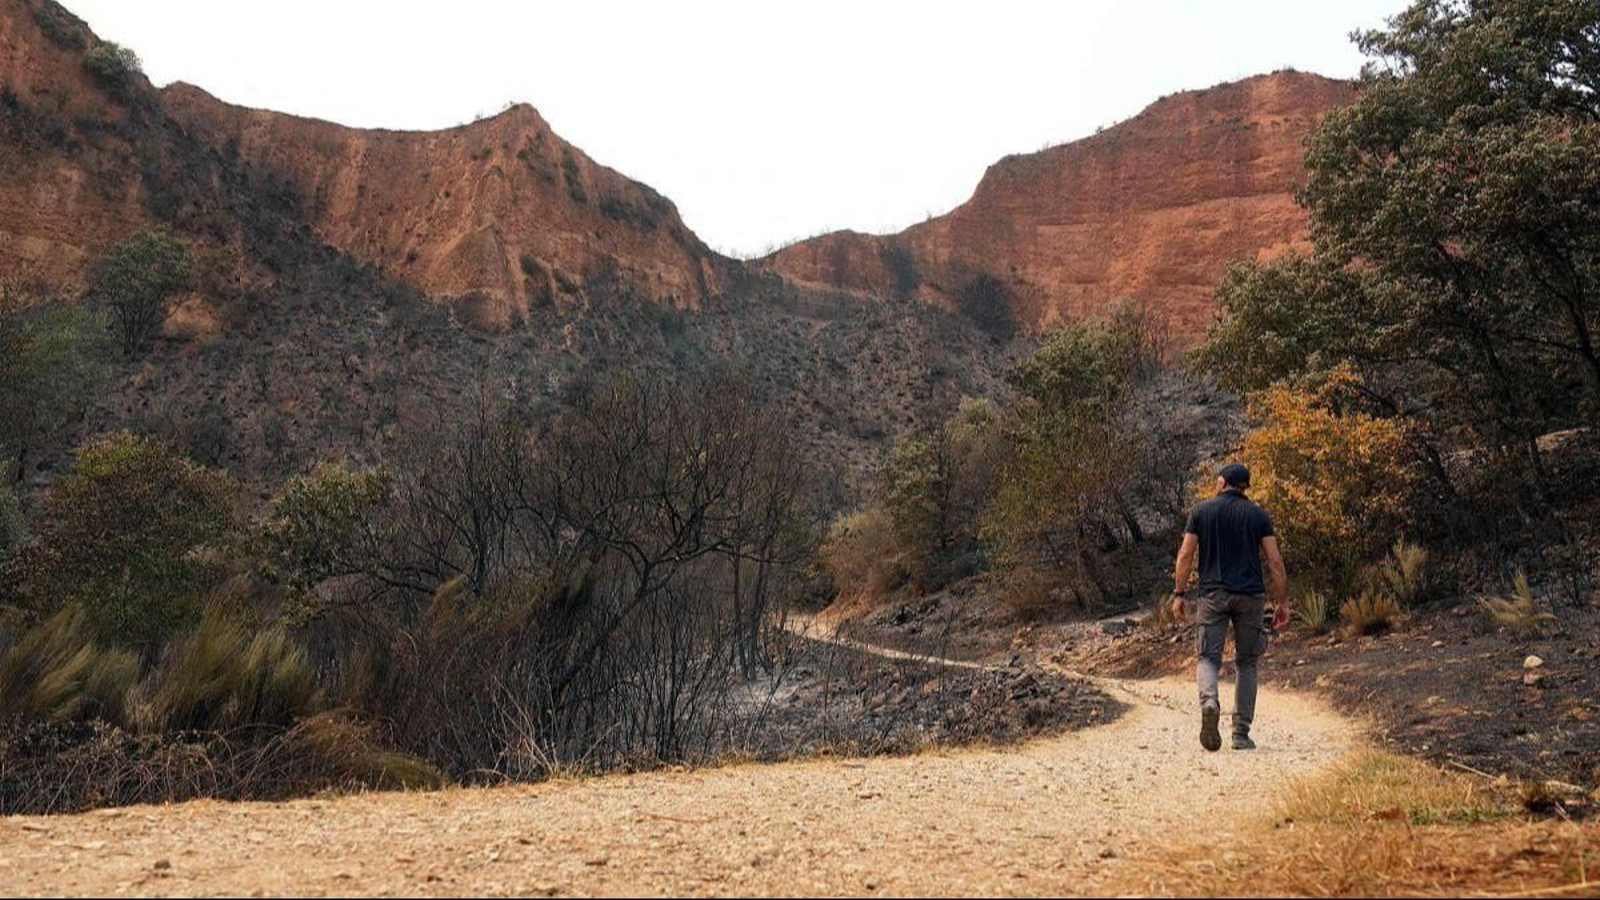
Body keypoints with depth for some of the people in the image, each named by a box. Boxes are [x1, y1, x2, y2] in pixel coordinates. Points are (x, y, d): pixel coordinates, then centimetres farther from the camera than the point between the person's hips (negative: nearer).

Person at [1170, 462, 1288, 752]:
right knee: (1247, 663, 11)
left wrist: (1179, 594, 3)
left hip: (1213, 594, -1)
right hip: (1250, 597, 1)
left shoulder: (1202, 511, 5)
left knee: (1208, 657, 4)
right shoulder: (1258, 515, 6)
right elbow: (1275, 561, 0)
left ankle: (1209, 702, -28)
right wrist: (1282, 601, 4)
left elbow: (1185, 555, -1)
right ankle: (1241, 734, 8)